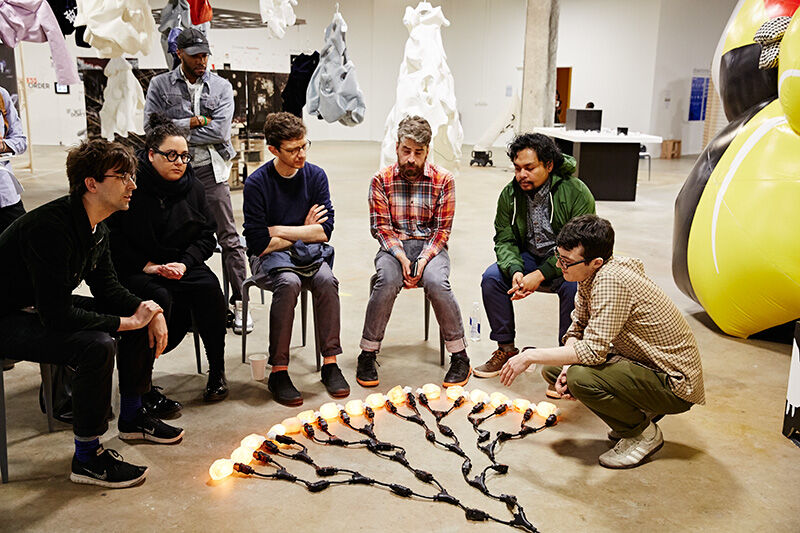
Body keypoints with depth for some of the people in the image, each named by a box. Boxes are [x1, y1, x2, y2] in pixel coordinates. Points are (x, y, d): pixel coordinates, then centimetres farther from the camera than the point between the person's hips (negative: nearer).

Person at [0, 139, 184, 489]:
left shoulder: (96, 228, -1)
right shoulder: (50, 228, -31)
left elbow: (107, 287, 9)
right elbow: (57, 316, -33)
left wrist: (150, 313, -7)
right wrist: (127, 322, -25)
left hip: (46, 308, 10)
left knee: (146, 318, 4)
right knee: (96, 345, -33)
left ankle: (132, 417, 21)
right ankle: (87, 458, -15)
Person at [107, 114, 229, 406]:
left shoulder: (192, 187, 9)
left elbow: (206, 236, 9)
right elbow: (112, 238, -8)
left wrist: (184, 263, -9)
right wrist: (147, 265, -17)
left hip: (182, 265, 4)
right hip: (135, 270, -4)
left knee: (209, 289, -25)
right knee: (158, 298, -32)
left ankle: (217, 369, -8)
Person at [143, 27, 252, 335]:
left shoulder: (221, 87, 5)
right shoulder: (160, 85, 6)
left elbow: (220, 131, -9)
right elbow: (151, 127, -6)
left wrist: (175, 130, -8)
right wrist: (195, 121, -8)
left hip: (209, 170, -1)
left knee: (228, 237, -3)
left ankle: (239, 303, 4)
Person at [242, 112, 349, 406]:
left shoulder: (316, 175, 1)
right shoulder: (257, 183, -10)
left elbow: (325, 230, -4)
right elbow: (258, 242, -15)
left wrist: (279, 232, -9)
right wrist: (304, 232, -5)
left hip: (308, 252, 3)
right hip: (270, 258, -3)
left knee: (326, 279, -29)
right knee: (288, 282, -35)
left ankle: (330, 363, -19)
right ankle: (278, 372, -26)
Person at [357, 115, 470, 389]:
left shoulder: (443, 180, -1)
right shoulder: (381, 180, 0)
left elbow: (443, 229, -2)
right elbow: (380, 226, -3)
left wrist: (424, 260, -17)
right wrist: (401, 257, -18)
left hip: (430, 247, 0)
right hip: (394, 246, 0)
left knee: (436, 282, -32)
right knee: (387, 280, -32)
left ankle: (460, 358, -14)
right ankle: (367, 355, -16)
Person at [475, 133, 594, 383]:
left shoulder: (576, 192, -19)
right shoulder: (510, 194, -5)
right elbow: (504, 239, -4)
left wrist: (540, 275, -29)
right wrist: (515, 271, -25)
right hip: (529, 258, 4)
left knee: (573, 286, -35)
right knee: (491, 277, -18)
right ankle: (506, 348, -4)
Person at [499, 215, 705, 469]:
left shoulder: (610, 280, -29)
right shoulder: (590, 274, -2)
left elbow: (593, 350, -32)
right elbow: (578, 326, 7)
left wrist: (531, 356, -24)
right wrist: (566, 367, -11)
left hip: (675, 385, -9)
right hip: (641, 361, 9)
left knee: (580, 378, -30)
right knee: (553, 369, 3)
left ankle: (644, 433, -2)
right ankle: (641, 410, 14)